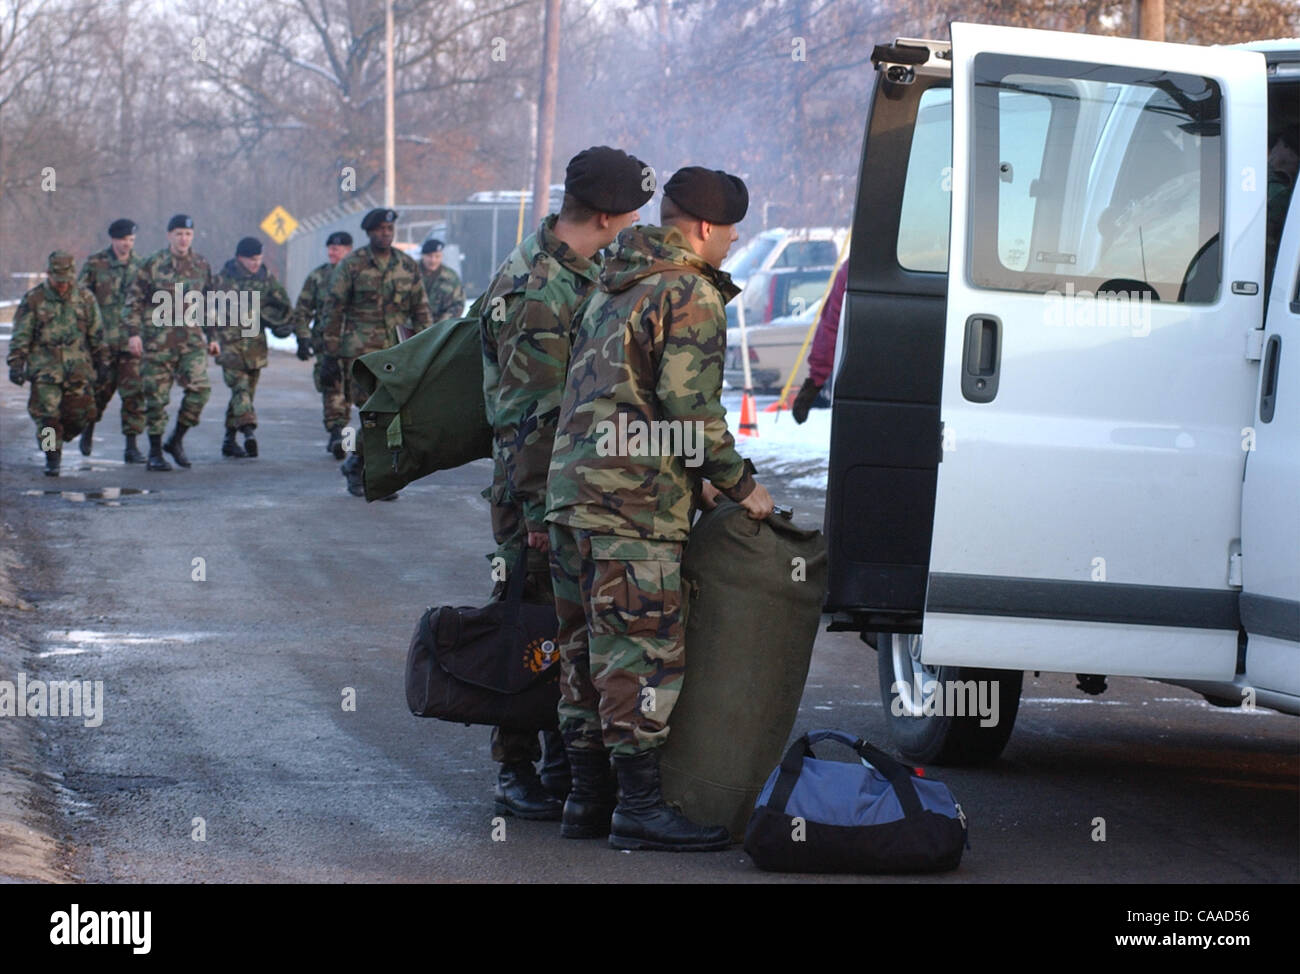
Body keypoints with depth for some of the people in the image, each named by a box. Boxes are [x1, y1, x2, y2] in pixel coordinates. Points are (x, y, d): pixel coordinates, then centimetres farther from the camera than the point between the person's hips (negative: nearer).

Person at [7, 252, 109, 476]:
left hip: (77, 366, 2)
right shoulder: (33, 300, 0)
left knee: (80, 413, -4)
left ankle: (53, 440, 23)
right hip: (45, 365, -2)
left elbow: (97, 335, 14)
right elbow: (21, 336, 1)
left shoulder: (86, 299, 7)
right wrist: (16, 363, -6)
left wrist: (102, 364, 13)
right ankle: (52, 458, 1)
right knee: (46, 414, -10)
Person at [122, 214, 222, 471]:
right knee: (156, 397, 0)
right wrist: (133, 332, -9)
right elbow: (132, 300, -1)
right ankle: (155, 453, 11)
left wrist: (211, 336, 19)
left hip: (191, 340, 3)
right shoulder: (152, 265, -2)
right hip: (158, 341, -3)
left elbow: (209, 304, 21)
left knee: (200, 388, -13)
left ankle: (176, 440, 5)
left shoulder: (201, 266, 10)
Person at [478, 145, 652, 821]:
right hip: (537, 483, -9)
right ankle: (516, 772, 5)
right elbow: (531, 415, -22)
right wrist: (540, 513, -22)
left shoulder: (592, 270, 10)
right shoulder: (534, 292, -20)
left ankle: (569, 760, 21)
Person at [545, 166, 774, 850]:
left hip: (572, 486, 9)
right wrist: (739, 485, -4)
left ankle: (587, 798, 17)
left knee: (587, 651, 12)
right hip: (637, 504, -9)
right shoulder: (690, 295, -10)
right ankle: (639, 807, -5)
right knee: (642, 652, -6)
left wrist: (694, 481, 25)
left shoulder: (612, 288, 20)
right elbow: (691, 410, -16)